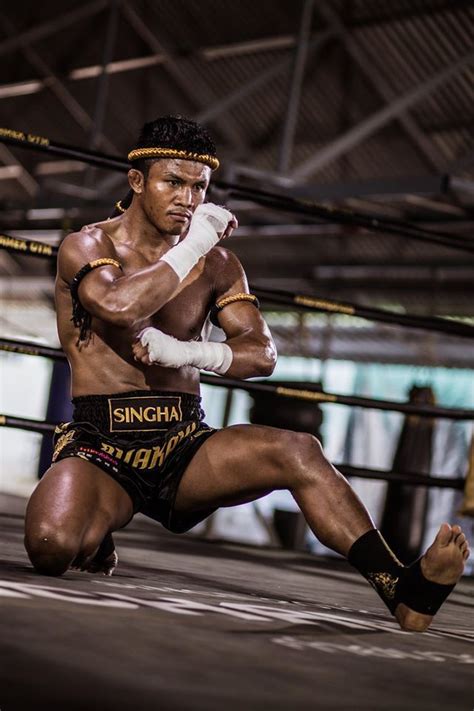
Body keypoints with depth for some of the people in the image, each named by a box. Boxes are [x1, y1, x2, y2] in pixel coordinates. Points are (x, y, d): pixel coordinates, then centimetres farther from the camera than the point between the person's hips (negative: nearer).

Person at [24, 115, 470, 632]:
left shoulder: (217, 264, 11)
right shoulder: (86, 246, -1)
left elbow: (262, 354, 2)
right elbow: (117, 308, -24)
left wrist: (188, 352, -16)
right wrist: (192, 245, -14)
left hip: (183, 444, 3)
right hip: (101, 448, -3)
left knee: (299, 452, -26)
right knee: (51, 546, -34)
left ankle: (405, 594, -34)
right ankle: (95, 546, 6)